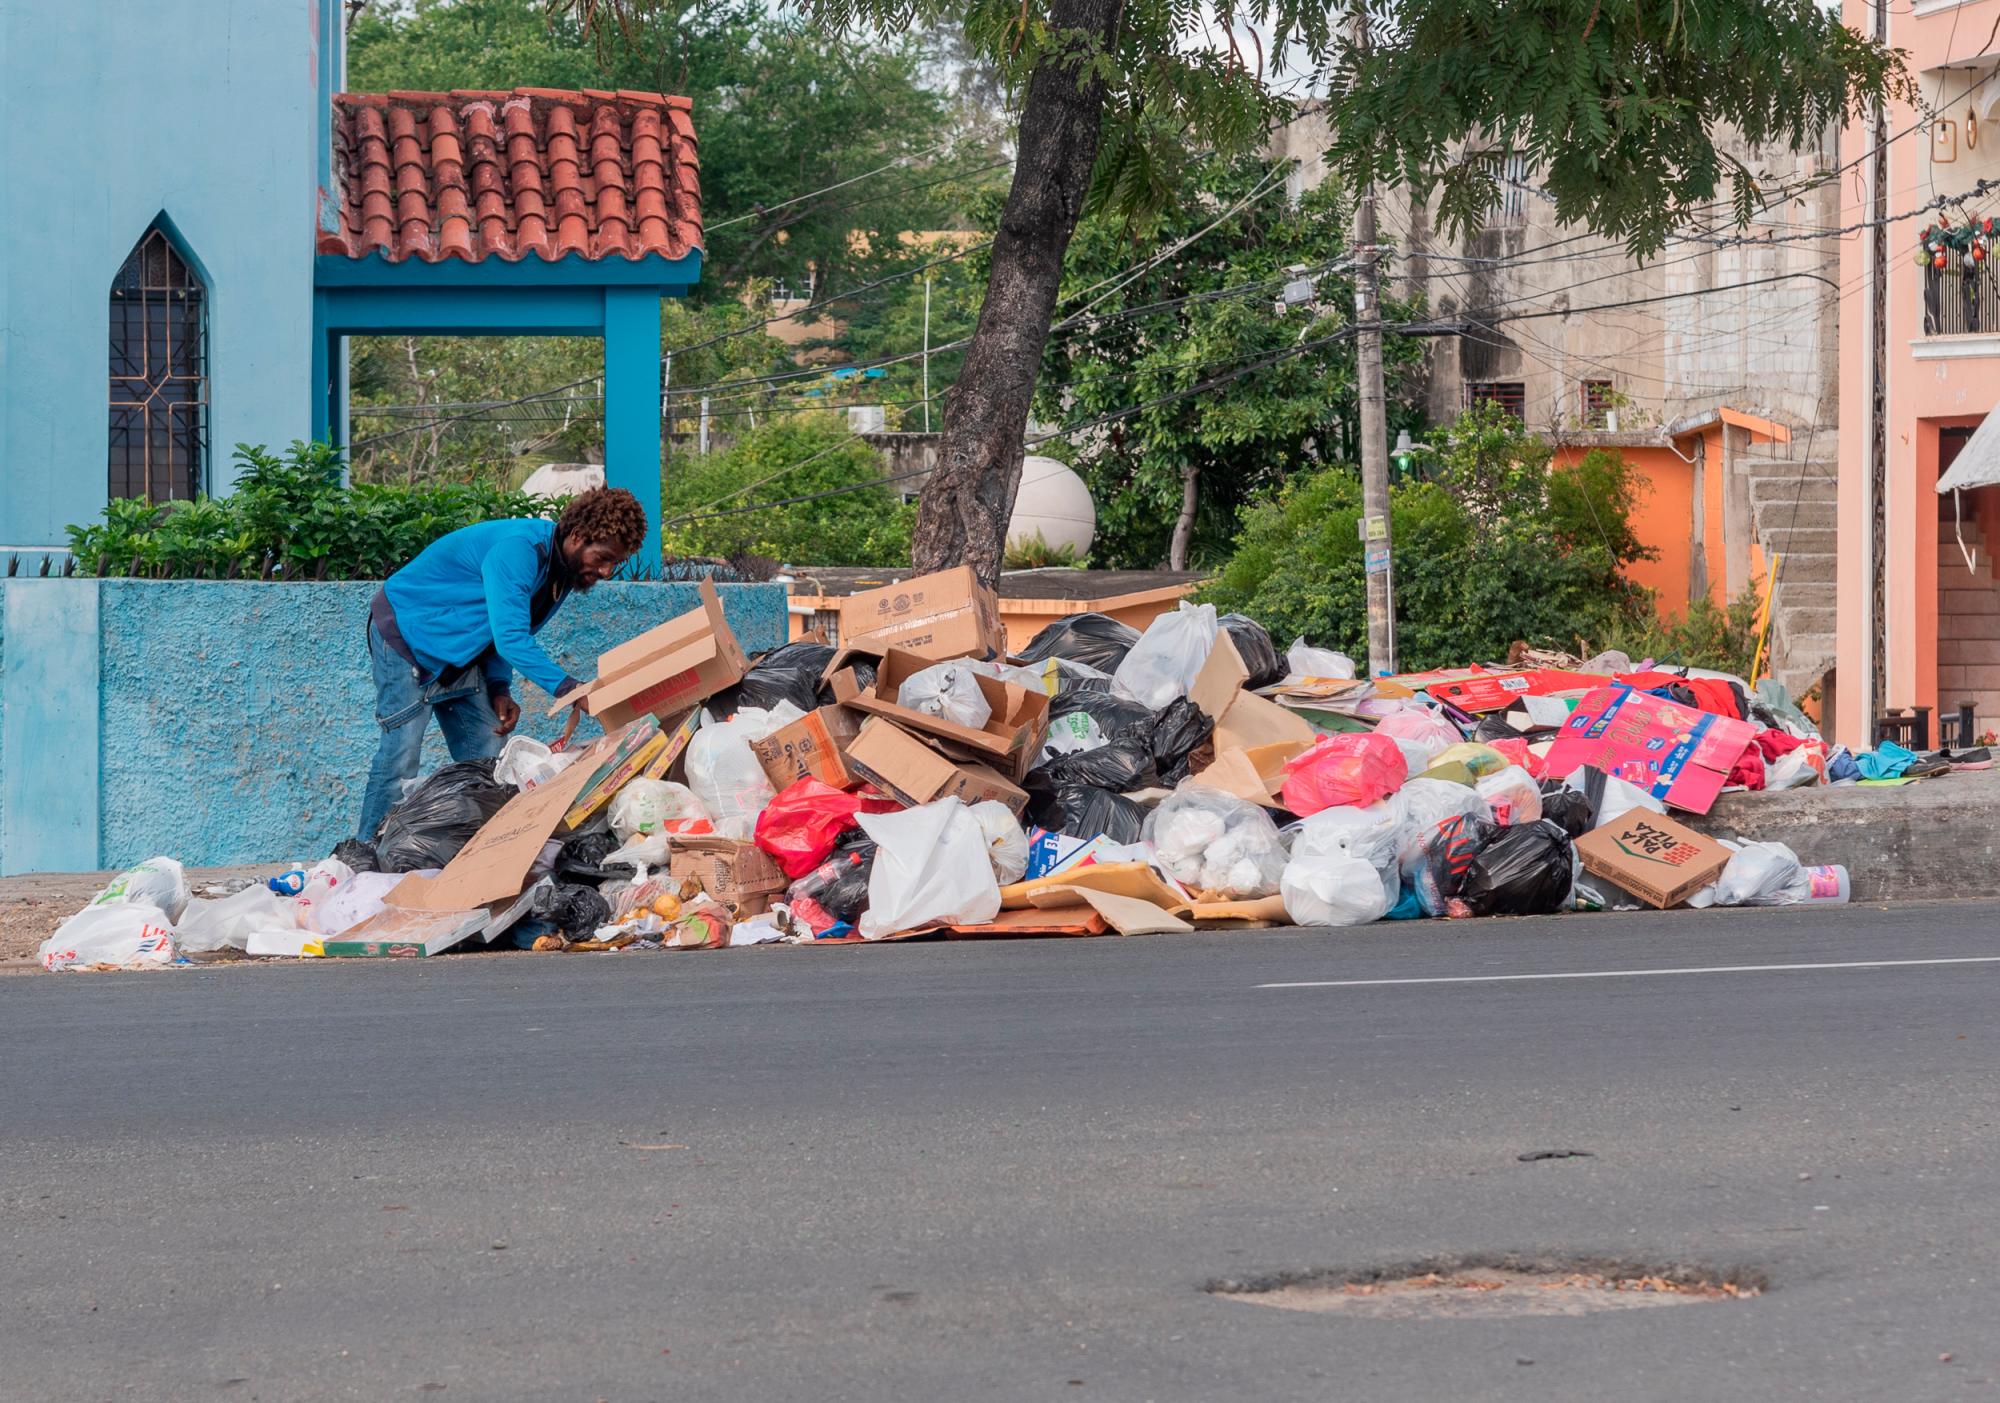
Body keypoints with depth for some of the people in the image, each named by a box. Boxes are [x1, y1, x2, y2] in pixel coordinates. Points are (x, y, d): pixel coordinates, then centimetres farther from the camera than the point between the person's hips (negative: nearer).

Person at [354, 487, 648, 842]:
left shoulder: (565, 568, 0)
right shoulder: (519, 549, -30)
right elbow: (510, 636, -37)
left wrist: (498, 689, -3)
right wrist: (564, 687, -45)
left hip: (459, 650, 9)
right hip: (407, 631, -9)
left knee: (485, 756, 2)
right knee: (402, 752, -14)